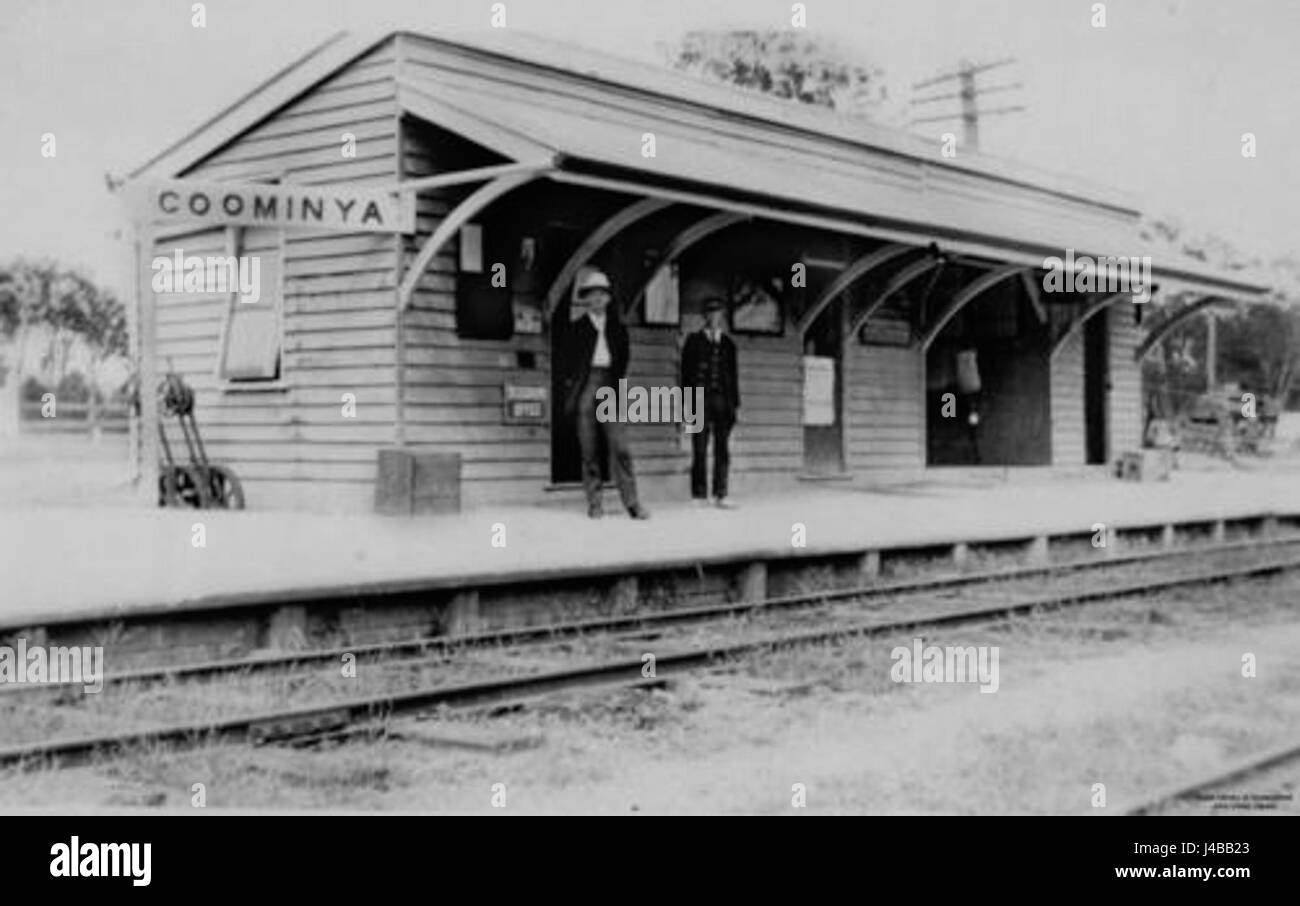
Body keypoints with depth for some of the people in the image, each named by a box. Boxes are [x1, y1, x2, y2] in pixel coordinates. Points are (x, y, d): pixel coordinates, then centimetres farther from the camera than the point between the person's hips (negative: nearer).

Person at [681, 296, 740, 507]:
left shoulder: (728, 344, 14)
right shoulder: (694, 341, 6)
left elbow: (733, 376, 15)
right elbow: (686, 373, 3)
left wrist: (734, 404, 8)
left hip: (723, 401, 3)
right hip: (700, 401, -3)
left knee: (722, 450, 1)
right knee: (700, 450, -2)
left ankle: (720, 494, 5)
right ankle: (699, 495, 3)